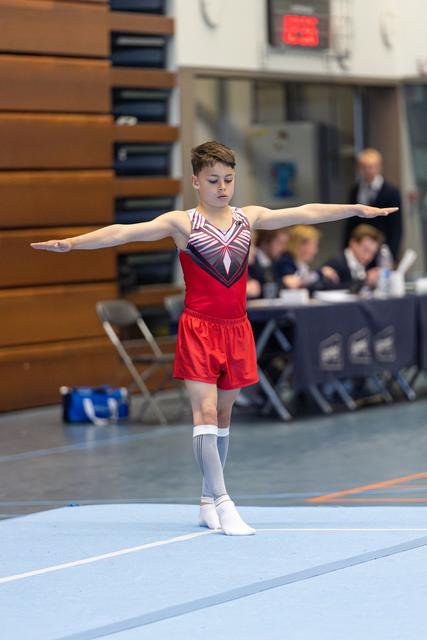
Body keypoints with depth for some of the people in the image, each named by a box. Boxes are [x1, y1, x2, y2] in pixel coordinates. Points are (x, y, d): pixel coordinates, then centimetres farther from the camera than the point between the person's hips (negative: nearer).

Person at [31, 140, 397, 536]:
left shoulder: (249, 218, 7)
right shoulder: (182, 223, -5)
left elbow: (304, 213, 11)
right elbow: (125, 232, -16)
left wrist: (358, 209, 12)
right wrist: (72, 243, -28)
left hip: (236, 330, 5)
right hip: (199, 329, -5)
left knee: (223, 415, 10)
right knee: (205, 413, -11)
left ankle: (208, 503, 19)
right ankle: (222, 504, -14)